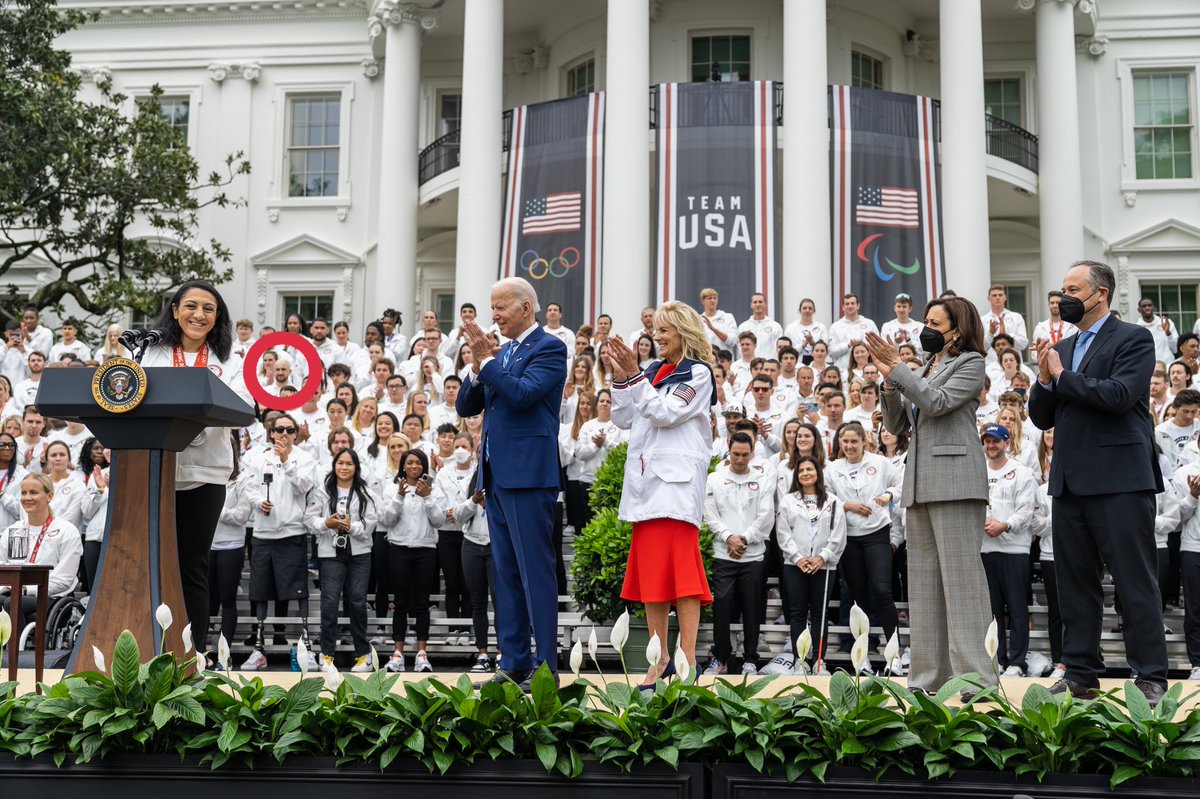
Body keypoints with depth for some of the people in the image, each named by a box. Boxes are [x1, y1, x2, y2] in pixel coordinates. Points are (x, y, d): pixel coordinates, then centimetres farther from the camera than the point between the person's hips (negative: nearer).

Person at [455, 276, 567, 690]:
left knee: (536, 570, -7)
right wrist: (477, 366, -2)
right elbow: (465, 407, 14)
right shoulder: (502, 353, 19)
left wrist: (486, 361, -11)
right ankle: (513, 663, 16)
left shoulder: (549, 348, -5)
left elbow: (523, 393, -20)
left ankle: (546, 667, -3)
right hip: (497, 474, 9)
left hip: (528, 474, -9)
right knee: (505, 573, 10)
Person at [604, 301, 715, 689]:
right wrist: (621, 379, 5)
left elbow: (665, 412, -13)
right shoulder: (652, 372, 17)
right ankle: (660, 660, 15)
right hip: (644, 479, 7)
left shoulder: (698, 373, -2)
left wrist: (635, 377, -11)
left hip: (676, 480, -7)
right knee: (650, 570, 8)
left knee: (680, 568, -10)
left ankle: (687, 661, -9)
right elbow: (623, 419, 15)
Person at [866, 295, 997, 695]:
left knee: (960, 573, -10)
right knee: (924, 578, 7)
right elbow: (896, 425, 17)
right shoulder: (921, 371, 22)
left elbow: (937, 403, -13)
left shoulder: (970, 363, 1)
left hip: (954, 480, -8)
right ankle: (928, 676, 12)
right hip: (919, 484, 8)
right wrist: (890, 382, 4)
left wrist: (898, 370, -9)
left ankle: (976, 674, -8)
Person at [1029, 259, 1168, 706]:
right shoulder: (1061, 350, 17)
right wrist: (1045, 380, -3)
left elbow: (1119, 394, -19)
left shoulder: (1133, 340, -2)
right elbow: (1042, 418, 15)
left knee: (1135, 581, -2)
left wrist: (1062, 376, -9)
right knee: (1075, 582, 10)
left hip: (1119, 480, -7)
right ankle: (1080, 674, 18)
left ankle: (1151, 677, 4)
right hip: (1071, 481, 7)